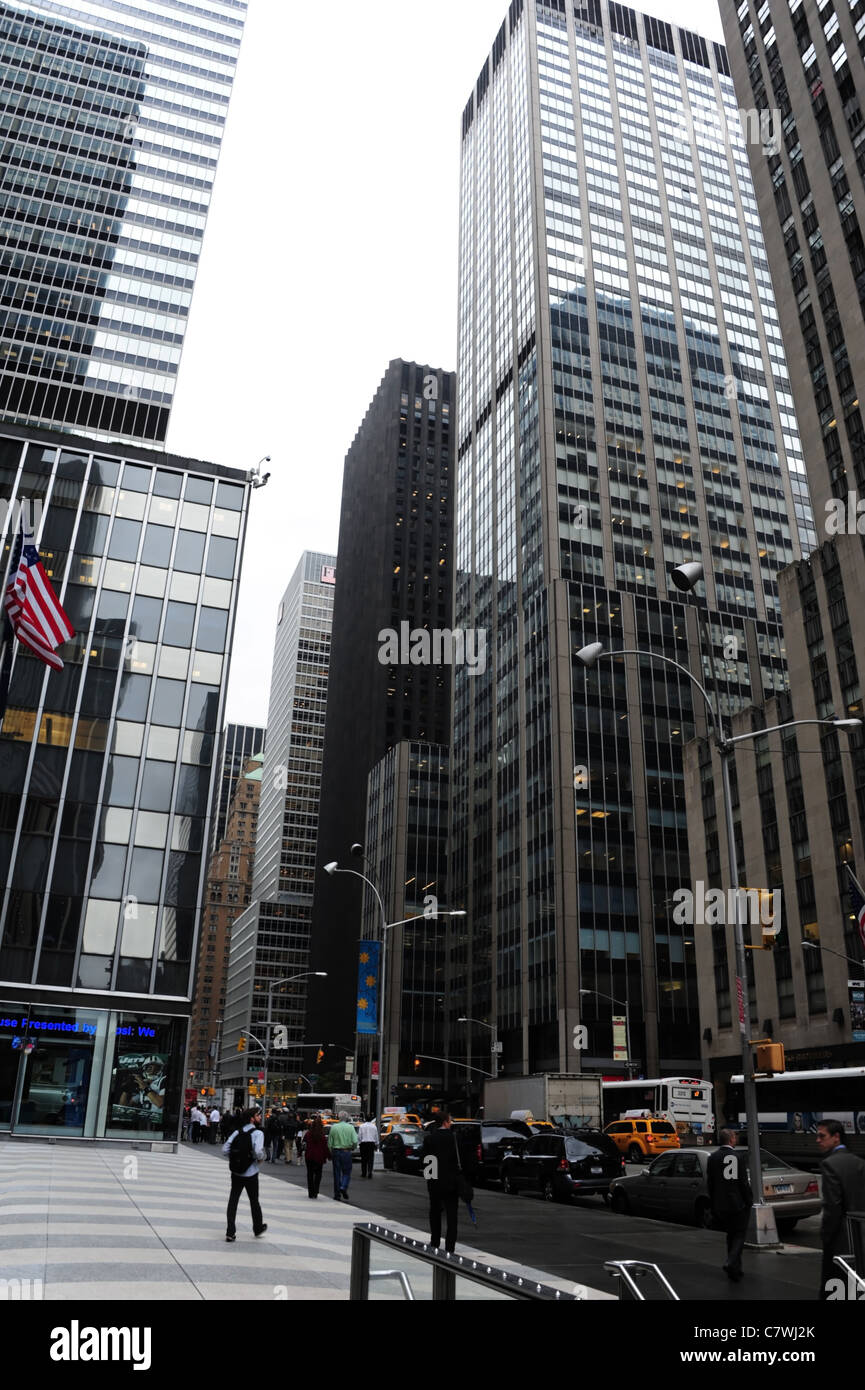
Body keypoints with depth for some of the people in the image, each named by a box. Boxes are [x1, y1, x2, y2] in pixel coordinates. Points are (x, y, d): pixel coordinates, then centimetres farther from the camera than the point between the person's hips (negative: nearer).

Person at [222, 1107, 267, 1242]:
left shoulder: (237, 1132, 3)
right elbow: (258, 1151, -27)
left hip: (236, 1172, 4)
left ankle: (230, 1232, 3)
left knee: (233, 1200, 8)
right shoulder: (257, 1133, -13)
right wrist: (259, 1159, -6)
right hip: (250, 1173, -4)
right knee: (254, 1201, 14)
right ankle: (258, 1228, 30)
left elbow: (225, 1149, -3)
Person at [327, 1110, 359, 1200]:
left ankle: (337, 1194, 12)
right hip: (347, 1152, -1)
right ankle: (343, 1187, -14)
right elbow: (355, 1141, -9)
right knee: (346, 1172, 10)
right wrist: (353, 1149, 11)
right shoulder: (350, 1127, -3)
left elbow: (329, 1143, 1)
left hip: (336, 1152, 1)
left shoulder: (333, 1127, -1)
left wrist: (331, 1153, 14)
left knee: (337, 1173, 10)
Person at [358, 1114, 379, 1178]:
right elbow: (376, 1136, 8)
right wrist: (376, 1144, 16)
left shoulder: (362, 1126, -3)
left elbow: (359, 1136, -4)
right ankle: (370, 1172, -11)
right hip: (371, 1143, 1)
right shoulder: (373, 1126, 2)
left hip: (363, 1143, -1)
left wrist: (359, 1142, 7)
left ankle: (364, 1173, 12)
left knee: (364, 1159, 8)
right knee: (370, 1159, 1)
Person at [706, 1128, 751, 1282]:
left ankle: (736, 1269, 20)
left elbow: (709, 1183, 3)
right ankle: (731, 1263, -12)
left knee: (731, 1235, 18)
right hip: (738, 1204, -4)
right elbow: (744, 1183, -12)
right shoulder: (739, 1157, -12)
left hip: (721, 1205, 4)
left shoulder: (713, 1157, 0)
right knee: (739, 1235, 7)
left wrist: (713, 1203, 11)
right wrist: (749, 1202, 0)